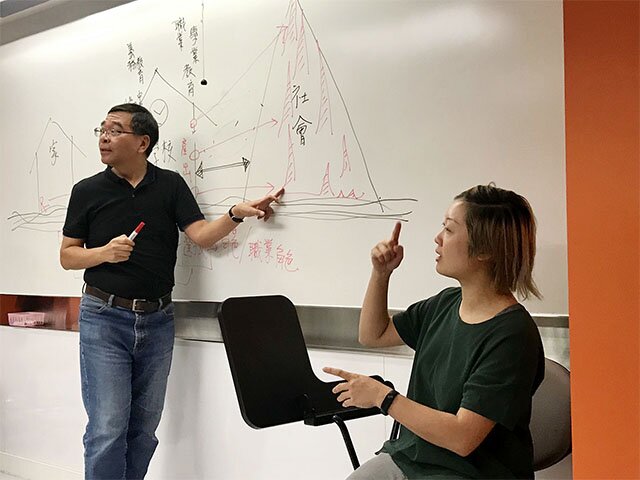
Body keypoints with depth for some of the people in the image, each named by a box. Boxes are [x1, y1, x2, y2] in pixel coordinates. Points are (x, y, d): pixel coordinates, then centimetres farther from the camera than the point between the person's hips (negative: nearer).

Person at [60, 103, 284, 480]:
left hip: (157, 320, 2)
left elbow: (202, 235, -5)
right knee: (108, 429, -6)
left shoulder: (171, 185, 4)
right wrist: (105, 252, -15)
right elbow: (67, 256, 5)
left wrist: (236, 214, -23)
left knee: (144, 430, 11)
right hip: (104, 318, -2)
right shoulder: (88, 191, 2)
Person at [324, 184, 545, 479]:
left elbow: (463, 438, -23)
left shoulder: (511, 334, -19)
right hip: (408, 455, 7)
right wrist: (381, 273, 4)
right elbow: (373, 335, 18)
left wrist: (383, 397, -18)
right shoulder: (446, 304, 5)